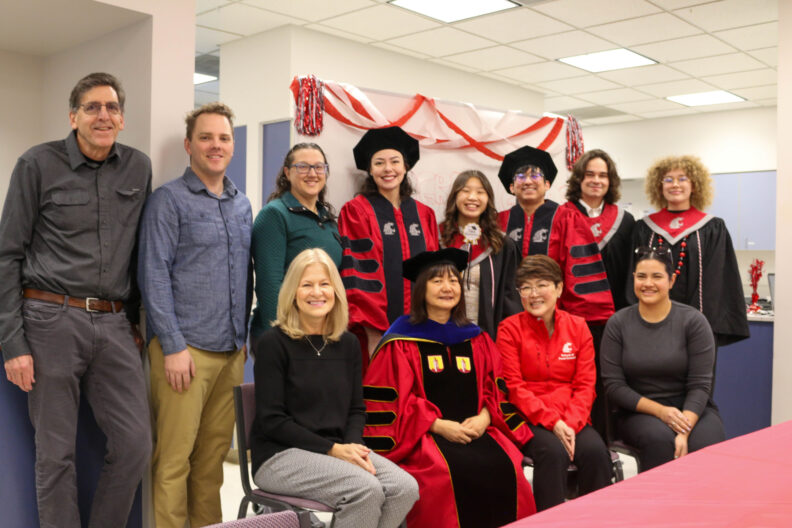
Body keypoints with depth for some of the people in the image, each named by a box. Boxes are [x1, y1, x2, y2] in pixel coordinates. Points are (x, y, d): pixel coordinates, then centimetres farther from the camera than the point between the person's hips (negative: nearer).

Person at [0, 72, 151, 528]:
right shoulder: (39, 164, -1)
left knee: (136, 443, 1)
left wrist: (134, 320, 13)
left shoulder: (139, 168, 9)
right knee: (56, 453, 4)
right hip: (52, 320, -3)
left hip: (114, 326, 3)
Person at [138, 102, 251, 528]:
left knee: (214, 453, 13)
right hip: (185, 348, -6)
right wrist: (173, 346, -14)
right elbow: (154, 276, -9)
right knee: (174, 459, -2)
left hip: (232, 350, 6)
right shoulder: (169, 200, -3)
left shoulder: (242, 205, 15)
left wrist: (245, 334, 13)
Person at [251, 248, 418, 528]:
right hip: (280, 455, -6)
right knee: (367, 489, -29)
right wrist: (332, 450, -16)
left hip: (337, 450, 6)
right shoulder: (273, 343, -7)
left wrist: (352, 445, -10)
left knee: (405, 487, -19)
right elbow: (271, 420, -11)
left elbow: (356, 409, 13)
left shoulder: (348, 344, 10)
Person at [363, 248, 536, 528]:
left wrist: (484, 418, -6)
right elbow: (391, 400, -5)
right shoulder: (400, 342, 0)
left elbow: (495, 387, 14)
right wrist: (438, 426, -13)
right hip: (423, 434, -4)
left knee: (505, 466, -23)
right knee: (452, 472, -32)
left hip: (474, 429, 4)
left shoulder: (476, 339, 15)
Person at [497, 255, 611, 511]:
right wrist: (552, 422, -16)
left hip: (571, 418, 3)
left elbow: (585, 384, 4)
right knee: (554, 452, -31)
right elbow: (513, 387, -6)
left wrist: (571, 423, -13)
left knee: (595, 451, -26)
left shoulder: (578, 327, 8)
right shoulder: (510, 329, -1)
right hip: (527, 418, -3)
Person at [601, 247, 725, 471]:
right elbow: (613, 386, -2)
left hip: (690, 410, 0)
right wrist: (660, 411, -15)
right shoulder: (618, 324, 1)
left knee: (706, 445, -31)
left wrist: (684, 431, -21)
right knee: (659, 438, -33)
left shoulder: (693, 320, -1)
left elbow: (700, 385, -6)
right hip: (639, 412, 0)